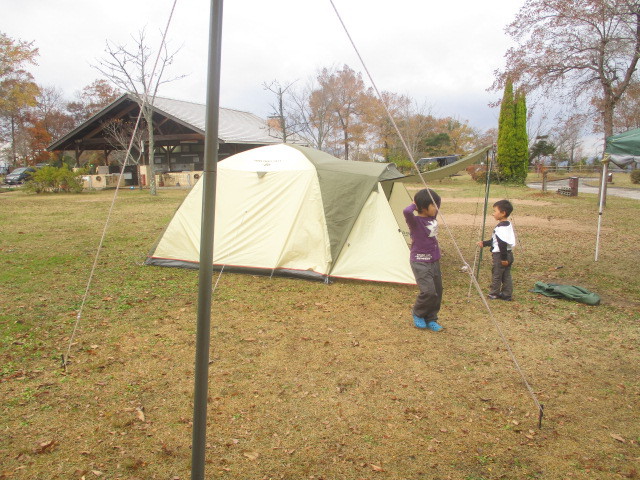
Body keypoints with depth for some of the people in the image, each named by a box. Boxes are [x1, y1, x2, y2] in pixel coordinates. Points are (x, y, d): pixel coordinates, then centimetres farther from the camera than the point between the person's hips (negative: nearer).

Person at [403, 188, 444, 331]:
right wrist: (414, 205, -19)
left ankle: (431, 320, 27)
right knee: (428, 291, -16)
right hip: (420, 262, -8)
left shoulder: (432, 217, 4)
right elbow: (406, 212, -39)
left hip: (434, 261, 8)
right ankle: (417, 314, 11)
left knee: (437, 292, 11)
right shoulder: (415, 221, -18)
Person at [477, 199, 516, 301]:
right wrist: (484, 243, 17)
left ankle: (494, 294, 16)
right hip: (508, 254, 9)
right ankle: (507, 295, 17)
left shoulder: (501, 227, -22)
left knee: (496, 274, 4)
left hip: (500, 255, -9)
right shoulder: (508, 225, 11)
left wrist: (503, 258, -22)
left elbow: (503, 244, -24)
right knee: (506, 275, 12)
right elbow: (495, 240, 18)